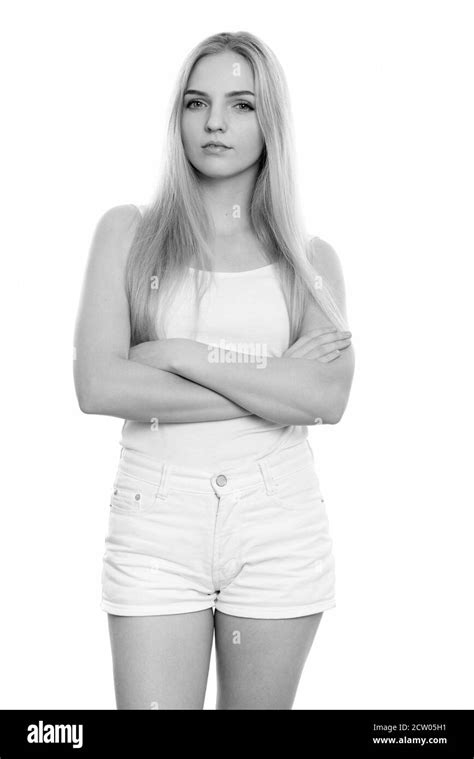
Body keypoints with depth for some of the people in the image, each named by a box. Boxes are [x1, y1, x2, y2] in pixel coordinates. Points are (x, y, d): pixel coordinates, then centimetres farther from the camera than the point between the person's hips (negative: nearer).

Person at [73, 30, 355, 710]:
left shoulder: (312, 260, 6)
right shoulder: (129, 231, 4)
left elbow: (329, 399, -10)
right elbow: (98, 386, -10)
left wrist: (182, 354, -13)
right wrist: (273, 386, -10)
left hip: (279, 526, 2)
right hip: (156, 524, -1)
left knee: (257, 703, 14)